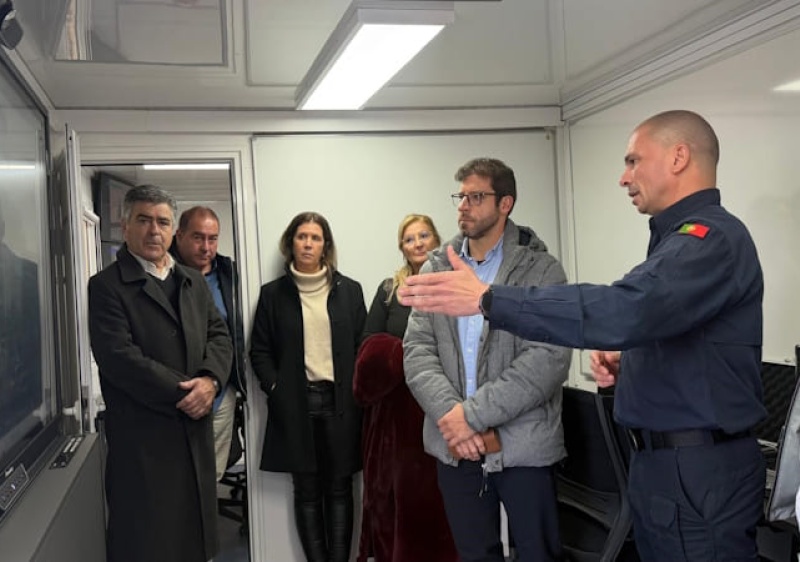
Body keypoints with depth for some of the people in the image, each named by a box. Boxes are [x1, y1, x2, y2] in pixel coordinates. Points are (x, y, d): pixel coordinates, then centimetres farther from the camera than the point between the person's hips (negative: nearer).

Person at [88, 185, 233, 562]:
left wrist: (210, 380, -11)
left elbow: (219, 336, 9)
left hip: (196, 430, 6)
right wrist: (183, 394, -16)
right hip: (142, 437, -6)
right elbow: (120, 358, -17)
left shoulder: (193, 281, 14)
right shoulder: (106, 287, -7)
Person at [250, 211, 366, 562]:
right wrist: (275, 390, -6)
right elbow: (260, 351, 6)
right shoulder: (273, 293, 5)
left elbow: (363, 346, 6)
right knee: (307, 492, 5)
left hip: (340, 402, 0)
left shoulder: (349, 291, 6)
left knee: (339, 489, 4)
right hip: (295, 405, 0)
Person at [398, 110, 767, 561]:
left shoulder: (712, 237, -18)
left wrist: (487, 299, -31)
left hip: (700, 472, -10)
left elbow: (625, 309, -33)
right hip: (661, 461, 10)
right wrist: (624, 363, 4)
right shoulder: (682, 237, 16)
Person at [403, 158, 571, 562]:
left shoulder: (542, 270, -5)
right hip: (455, 445, 4)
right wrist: (449, 415, -15)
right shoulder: (435, 269, 8)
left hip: (523, 446, -3)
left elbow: (550, 359, -15)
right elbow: (417, 350, 1)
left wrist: (473, 414, -18)